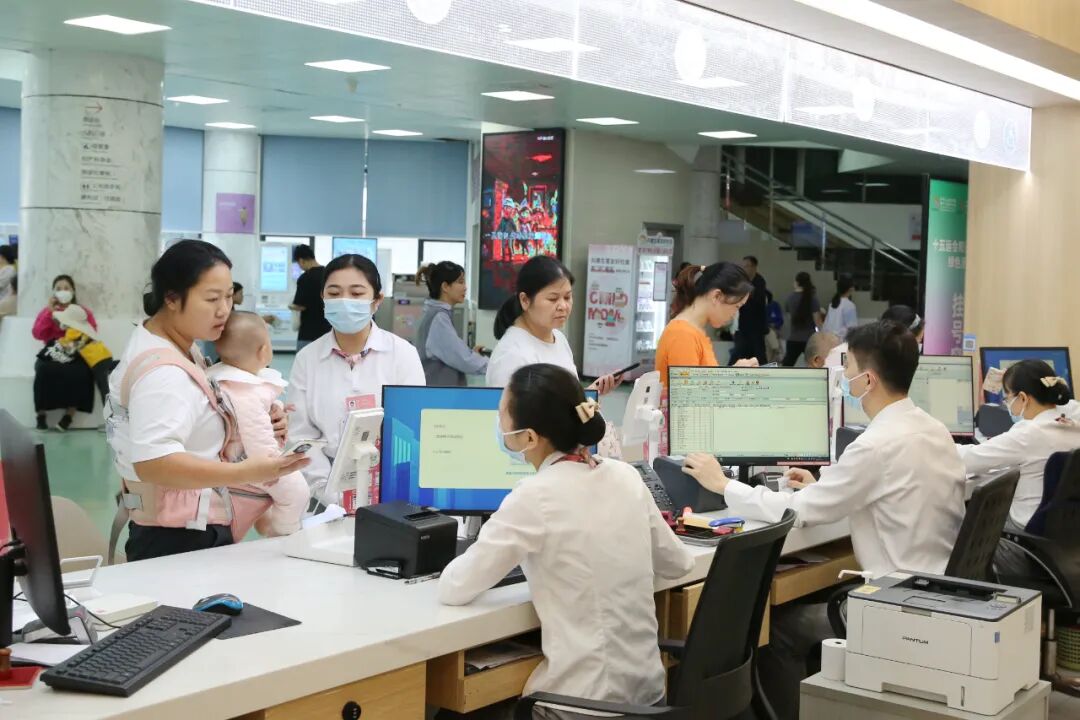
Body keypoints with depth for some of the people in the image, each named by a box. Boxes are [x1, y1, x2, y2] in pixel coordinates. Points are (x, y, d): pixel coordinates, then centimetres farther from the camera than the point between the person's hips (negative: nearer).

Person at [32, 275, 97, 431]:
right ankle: (41, 414, -23)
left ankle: (69, 415, -25)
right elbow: (37, 334, 1)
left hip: (76, 354, -1)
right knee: (43, 370, -34)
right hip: (51, 354, 1)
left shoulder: (83, 311, 13)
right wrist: (50, 312, -4)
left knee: (79, 372, -35)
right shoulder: (47, 311, 15)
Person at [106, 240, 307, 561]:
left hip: (195, 533, 10)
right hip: (179, 542, -10)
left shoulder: (180, 351, 10)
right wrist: (245, 472, -41)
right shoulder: (162, 372, -22)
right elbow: (152, 463, -35)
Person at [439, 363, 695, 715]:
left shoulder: (535, 498, -17)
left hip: (587, 696, -7)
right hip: (647, 685, 7)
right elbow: (678, 564, 16)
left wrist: (495, 558, 10)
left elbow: (453, 589, -10)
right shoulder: (625, 476, 1)